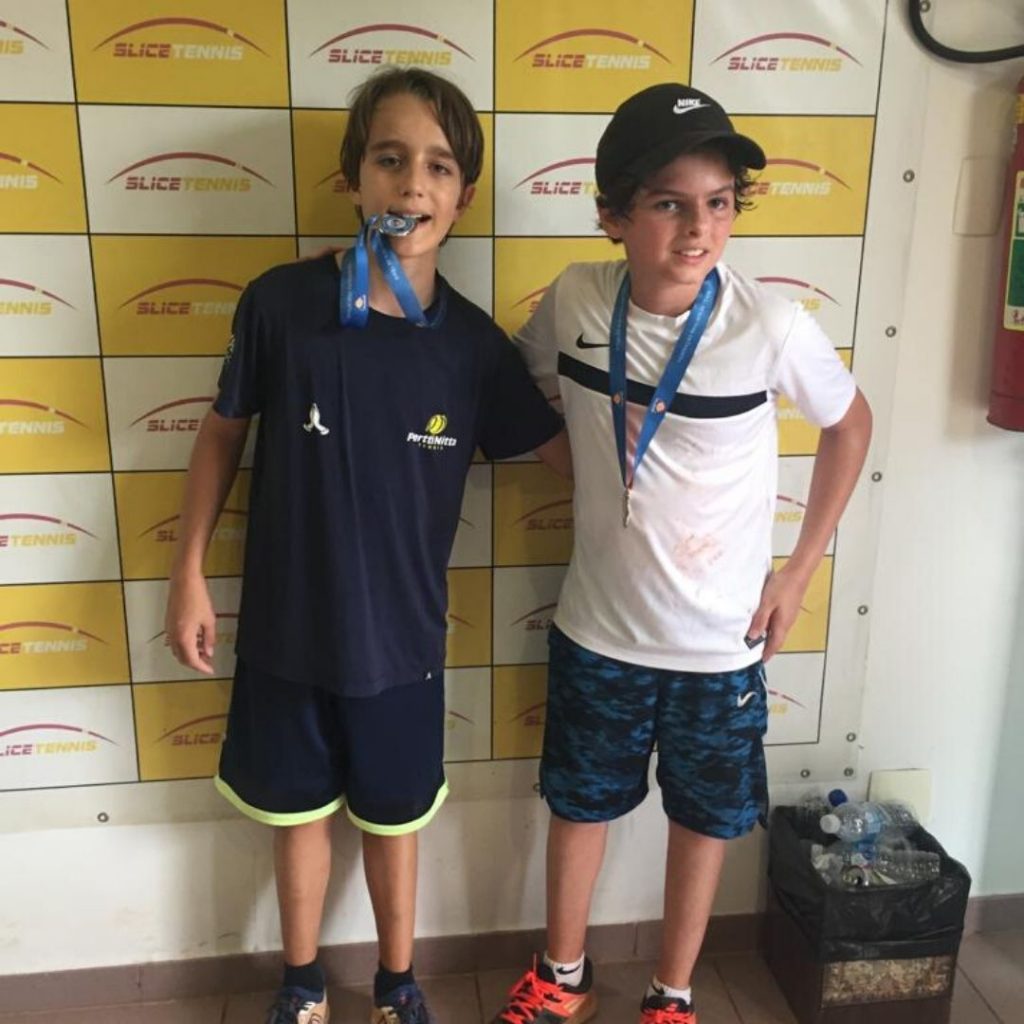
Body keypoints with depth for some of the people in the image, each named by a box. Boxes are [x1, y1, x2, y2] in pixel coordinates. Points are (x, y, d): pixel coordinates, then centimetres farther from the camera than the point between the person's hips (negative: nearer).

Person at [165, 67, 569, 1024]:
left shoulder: (473, 343, -10)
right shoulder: (281, 301, -13)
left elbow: (567, 450, 1)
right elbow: (222, 433, -1)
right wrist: (189, 573, 0)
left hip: (399, 636, 0)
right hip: (285, 627, 0)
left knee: (392, 818, 19)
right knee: (298, 810, 20)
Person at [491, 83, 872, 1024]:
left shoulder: (772, 327, -19)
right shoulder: (574, 300, -12)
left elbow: (850, 424, -1)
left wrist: (801, 568, -2)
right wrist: (590, 469, -2)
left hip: (719, 641, -1)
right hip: (598, 627, 2)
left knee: (704, 820, 17)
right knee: (579, 803, 20)